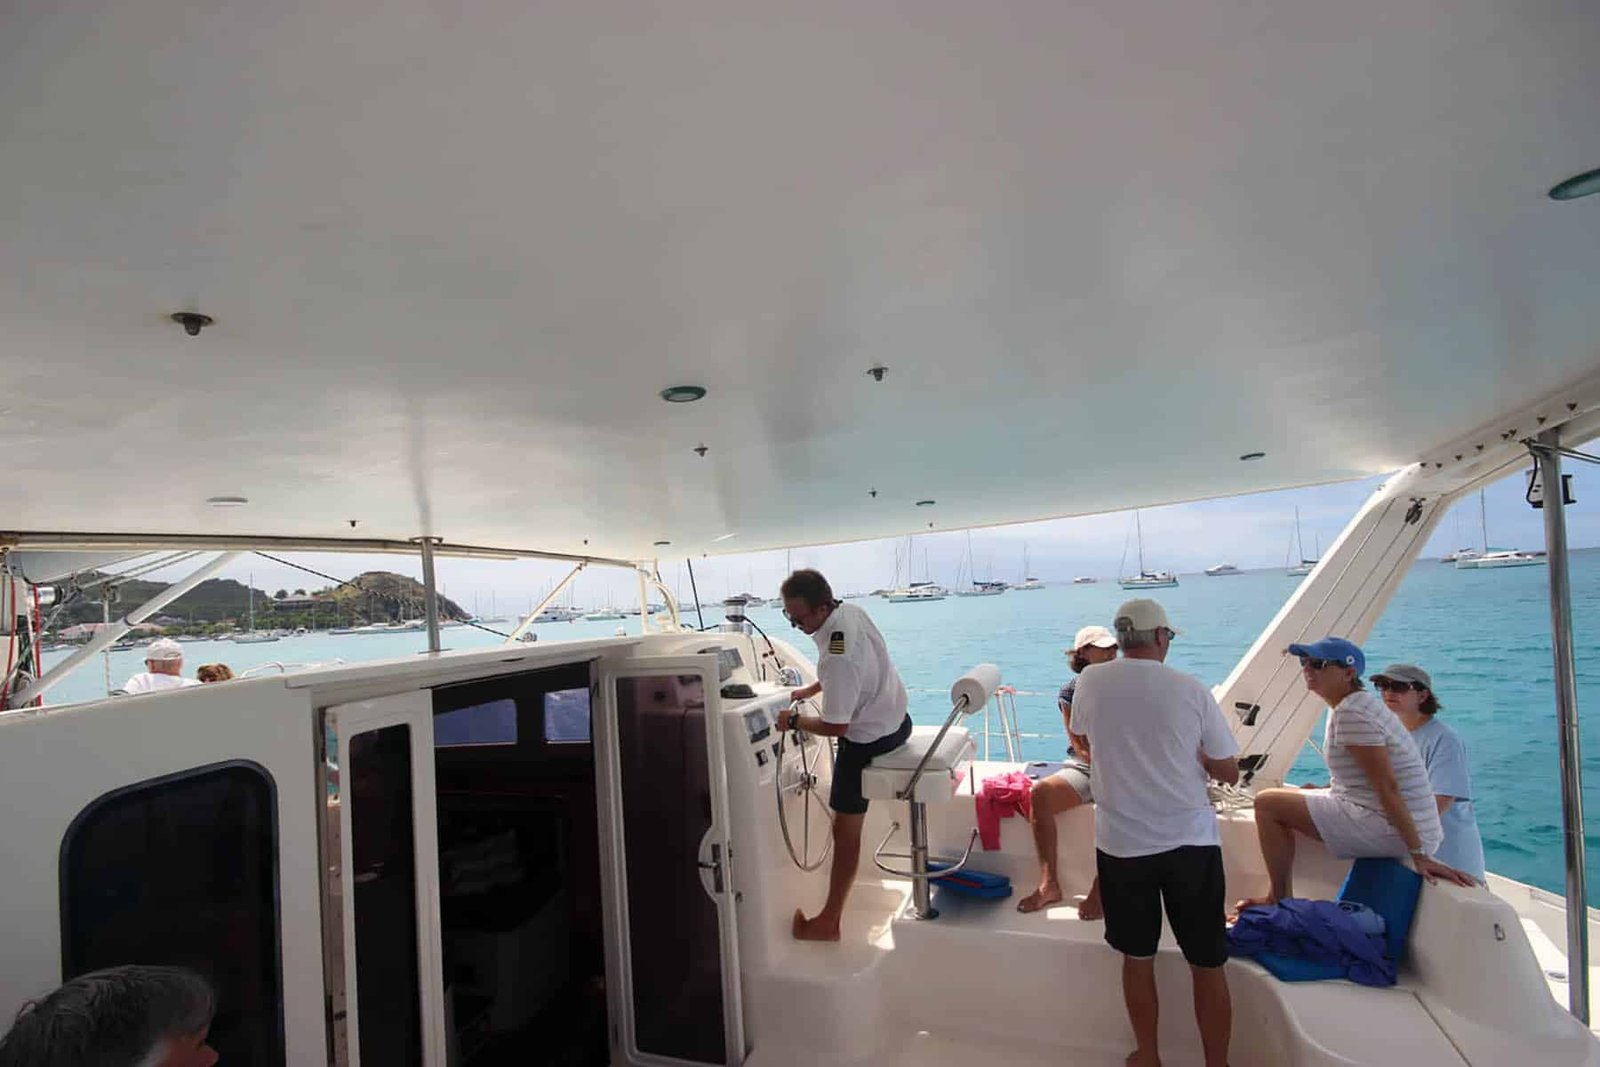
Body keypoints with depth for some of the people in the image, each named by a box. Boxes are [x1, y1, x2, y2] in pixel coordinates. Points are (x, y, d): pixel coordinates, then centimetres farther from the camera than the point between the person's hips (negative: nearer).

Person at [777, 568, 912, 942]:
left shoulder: (838, 655, -35)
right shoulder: (850, 610, -7)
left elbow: (835, 727, -28)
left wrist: (794, 721, -14)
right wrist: (810, 690, 7)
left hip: (868, 739, -10)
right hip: (896, 716, 10)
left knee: (845, 828, -2)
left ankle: (829, 922, 6)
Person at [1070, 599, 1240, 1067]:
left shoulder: (1090, 681, -4)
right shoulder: (1192, 690, -8)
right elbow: (1228, 772, 1)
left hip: (1121, 843, 1)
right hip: (1191, 842, -1)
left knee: (1137, 958, 16)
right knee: (1207, 966, 14)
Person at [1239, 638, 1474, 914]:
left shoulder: (1352, 714, -20)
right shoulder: (1356, 705, 12)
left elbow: (1387, 787, -23)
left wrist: (1419, 854, -23)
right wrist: (1319, 791, 18)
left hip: (1389, 833, -11)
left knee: (1267, 803, -11)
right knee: (1283, 798, 22)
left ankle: (1279, 901, 3)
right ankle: (1280, 896, 28)